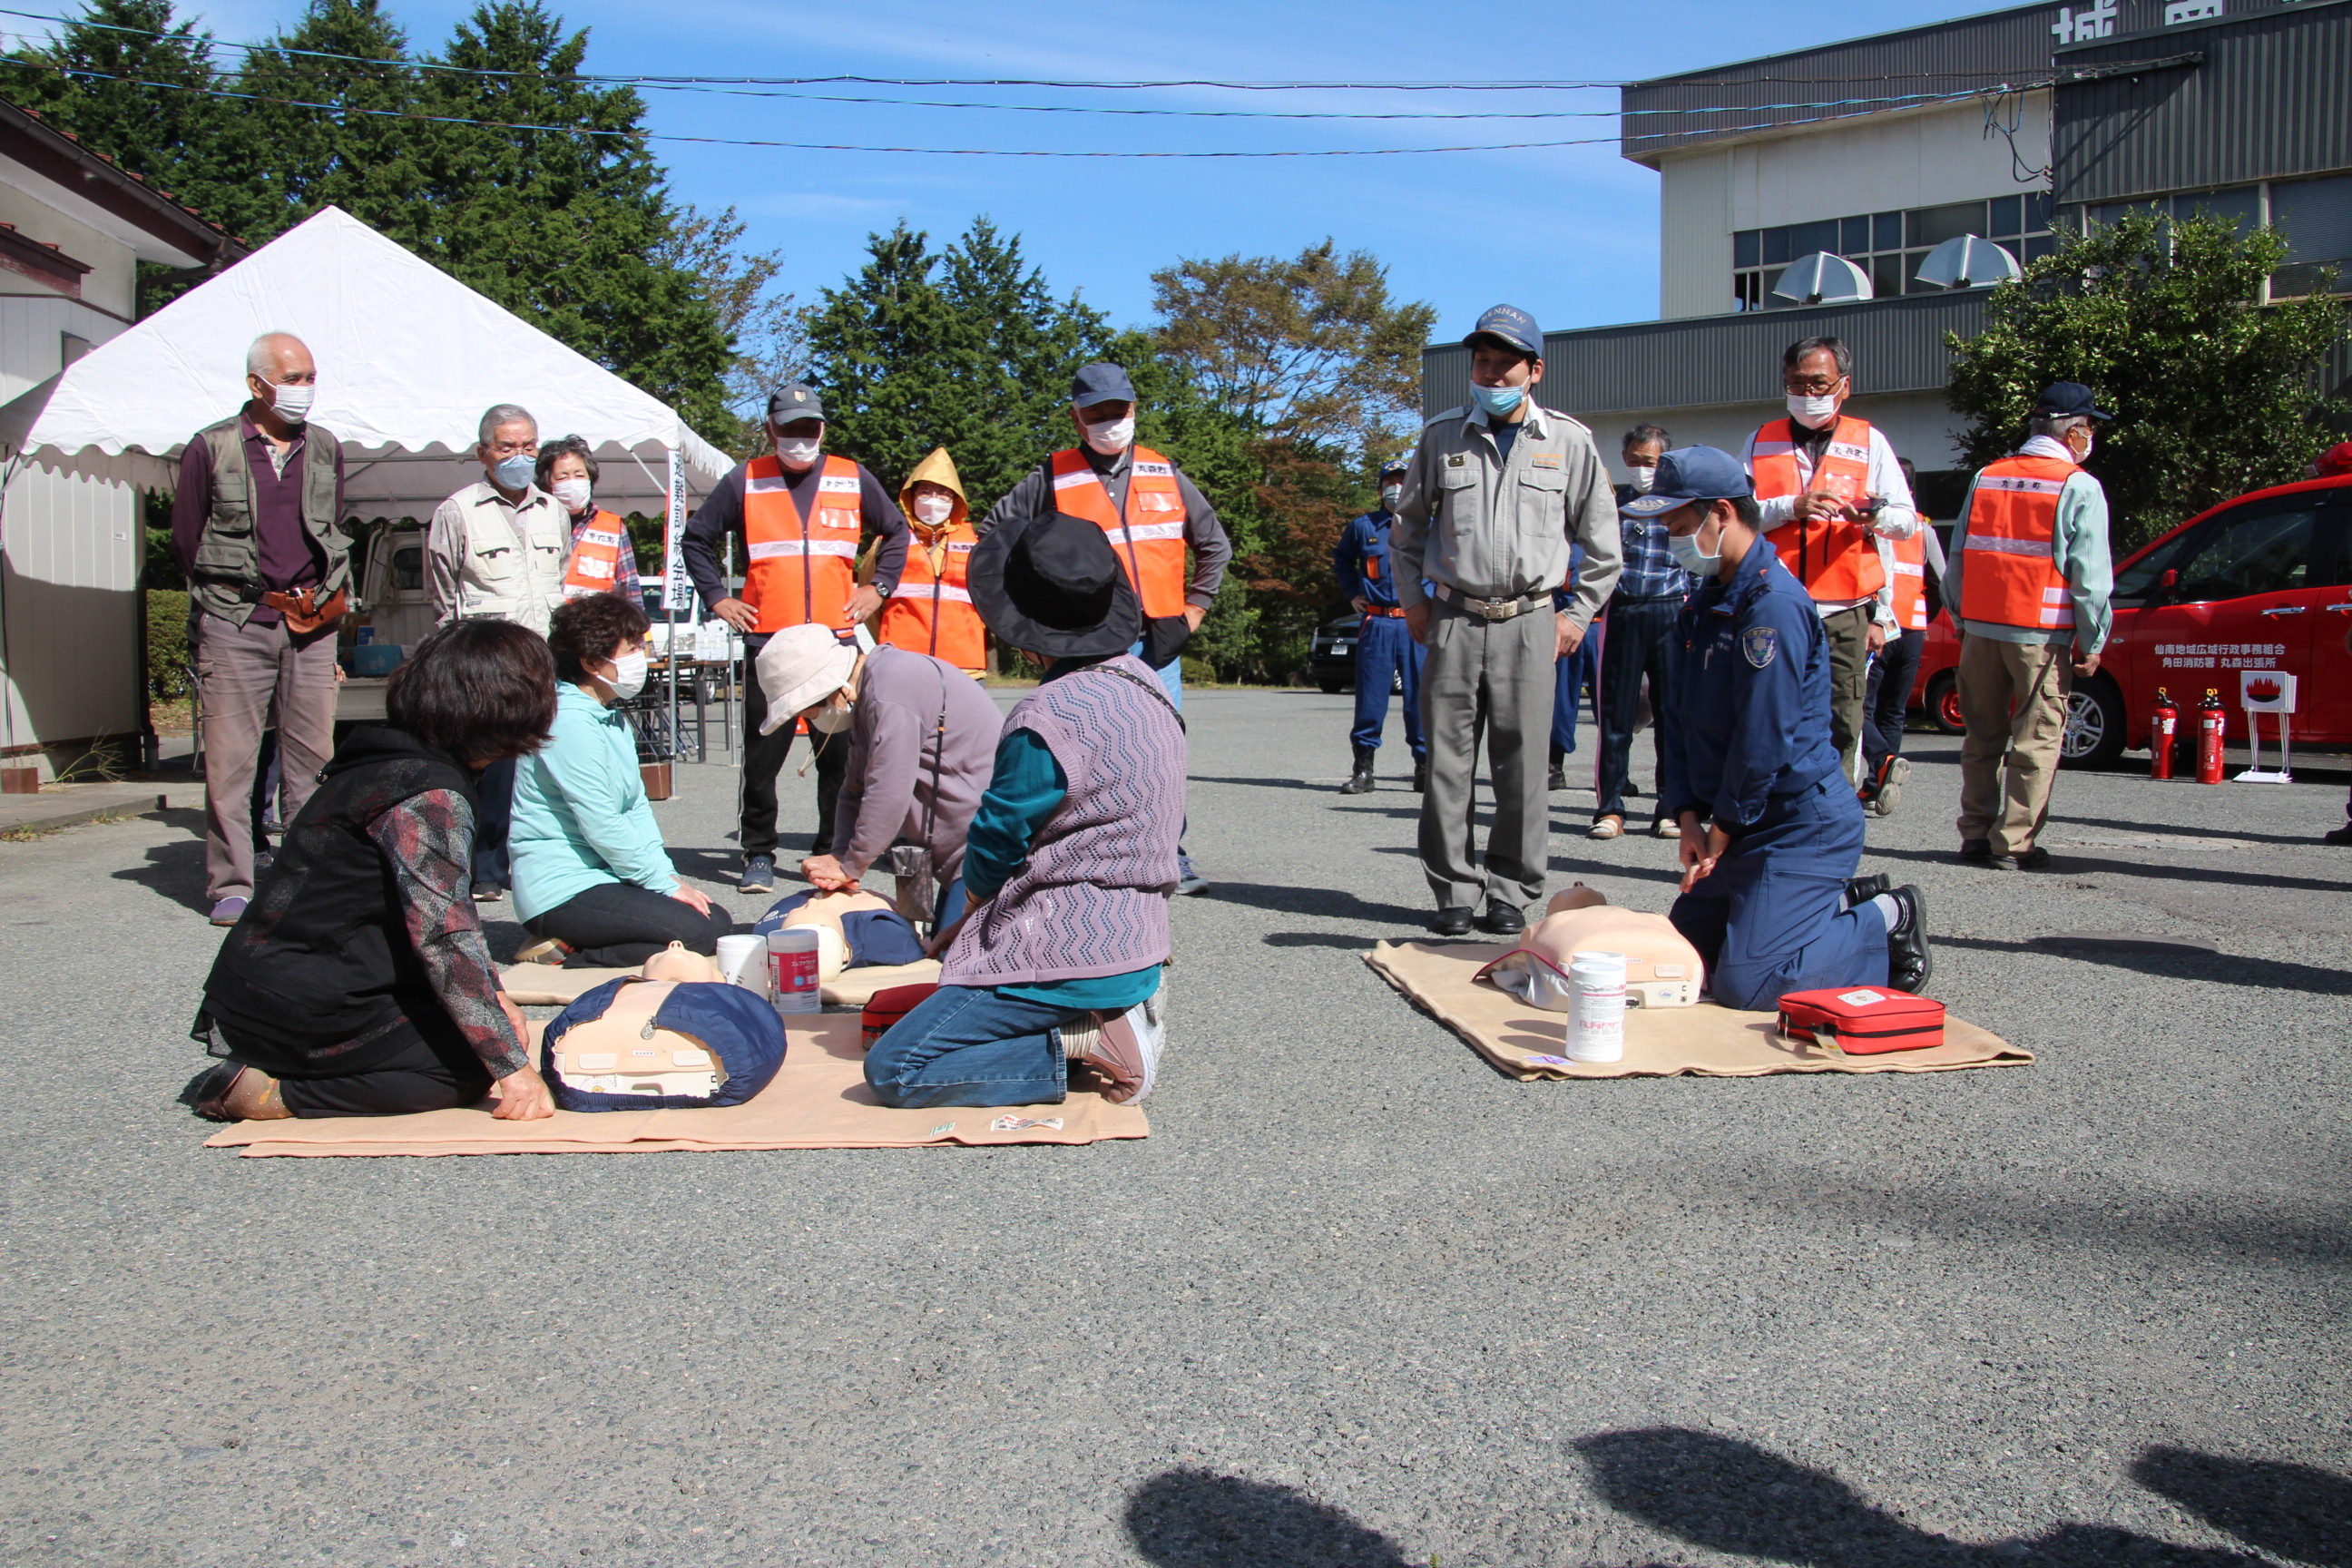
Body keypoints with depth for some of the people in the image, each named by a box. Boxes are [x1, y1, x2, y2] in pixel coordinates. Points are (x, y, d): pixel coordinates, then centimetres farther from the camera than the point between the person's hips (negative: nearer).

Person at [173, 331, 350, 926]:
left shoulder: (326, 448, 12)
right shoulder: (211, 449, 1)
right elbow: (185, 539, 6)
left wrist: (330, 595, 13)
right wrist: (226, 593, 9)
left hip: (311, 625, 3)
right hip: (235, 625, -3)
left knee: (313, 754, 3)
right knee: (229, 759, -3)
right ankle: (230, 887, 3)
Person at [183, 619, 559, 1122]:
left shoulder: (394, 761, 11)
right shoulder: (430, 797, -20)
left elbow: (446, 907, 18)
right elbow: (443, 939, -25)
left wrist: (493, 995, 8)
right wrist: (511, 1065, -22)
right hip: (302, 1011, -10)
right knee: (472, 1065, -8)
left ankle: (261, 1064, 7)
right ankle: (276, 1095, -11)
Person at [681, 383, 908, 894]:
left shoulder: (853, 479, 9)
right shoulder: (746, 482, 6)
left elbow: (896, 532, 22)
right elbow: (697, 536, 16)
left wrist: (878, 587, 12)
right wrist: (717, 597, 8)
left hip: (836, 640, 1)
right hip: (766, 640, -1)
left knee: (840, 755, 2)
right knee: (762, 756, 1)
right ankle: (758, 854, 11)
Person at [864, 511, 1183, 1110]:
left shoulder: (1050, 717, -22)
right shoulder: (1143, 684, 6)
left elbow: (995, 843, -11)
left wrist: (968, 916, 13)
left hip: (1070, 955, -9)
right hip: (1136, 942, 9)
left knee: (892, 1071, -5)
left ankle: (1085, 1046, -10)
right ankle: (1120, 1011, 8)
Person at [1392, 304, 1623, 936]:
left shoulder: (1569, 441, 5)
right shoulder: (1442, 436, 7)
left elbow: (1601, 541, 12)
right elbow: (1408, 526, 19)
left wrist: (1579, 612, 7)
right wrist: (1413, 598, 11)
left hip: (1530, 622, -1)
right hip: (1453, 620, 1)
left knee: (1522, 764, 0)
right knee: (1447, 760, 0)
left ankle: (1512, 892, 11)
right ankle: (1454, 890, 10)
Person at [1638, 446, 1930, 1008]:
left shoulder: (1773, 604, -20)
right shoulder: (1703, 604, 12)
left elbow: (1764, 736, -22)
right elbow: (1680, 719, 11)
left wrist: (1724, 826, -11)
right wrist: (1688, 815, 0)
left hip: (1801, 826, -10)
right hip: (1746, 825, 10)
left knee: (1745, 984, -17)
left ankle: (1887, 923, 6)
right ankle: (1846, 902, 20)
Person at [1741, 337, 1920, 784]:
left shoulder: (1869, 441, 12)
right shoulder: (1761, 442, 13)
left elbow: (1907, 521, 6)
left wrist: (1877, 516, -16)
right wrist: (1791, 507, -14)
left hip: (1845, 614, 0)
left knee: (1841, 728, -3)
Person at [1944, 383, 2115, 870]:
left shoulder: (1986, 478, 9)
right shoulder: (2079, 487, -6)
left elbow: (1957, 559, 12)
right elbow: (2090, 575, -8)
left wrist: (1961, 619, 20)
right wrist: (2092, 642, -2)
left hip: (1980, 629, 5)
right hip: (2042, 635, -5)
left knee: (1983, 736, 14)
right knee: (2036, 741, 1)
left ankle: (1975, 832, 17)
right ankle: (2014, 843, 0)